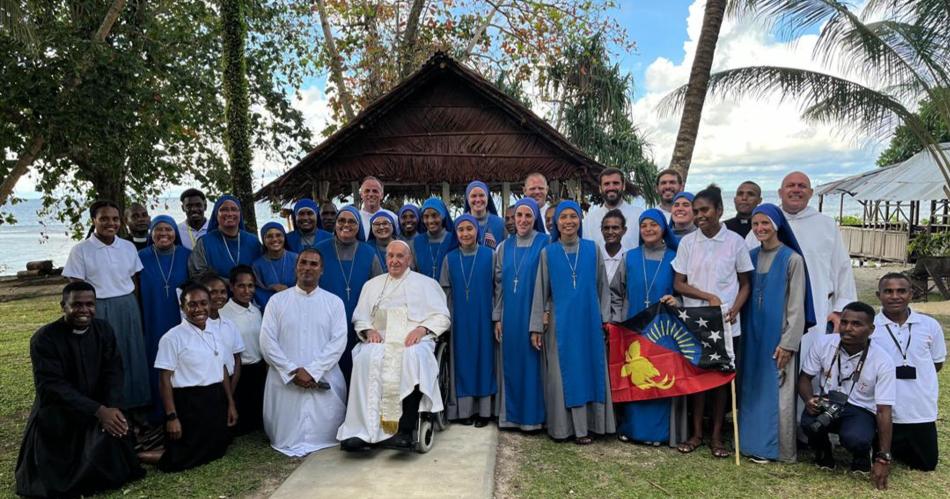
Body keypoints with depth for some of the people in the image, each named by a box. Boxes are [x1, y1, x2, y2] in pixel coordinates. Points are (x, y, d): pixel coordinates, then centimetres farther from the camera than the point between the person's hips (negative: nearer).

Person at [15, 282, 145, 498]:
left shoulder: (104, 330, 0)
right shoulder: (44, 338, -14)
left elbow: (113, 373, -2)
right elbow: (52, 386, -20)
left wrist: (113, 407, -22)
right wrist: (98, 411, -29)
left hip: (100, 408, 4)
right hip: (57, 413, -4)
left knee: (116, 429, -22)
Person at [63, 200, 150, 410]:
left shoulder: (128, 247, 5)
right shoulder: (80, 250, -6)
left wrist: (138, 311, 10)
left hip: (128, 308, 4)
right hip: (98, 310, -4)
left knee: (133, 358, 9)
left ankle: (135, 406, 22)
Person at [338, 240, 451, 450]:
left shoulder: (426, 283, 18)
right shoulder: (372, 285, 26)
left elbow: (442, 317, 10)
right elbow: (360, 317, 21)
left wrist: (422, 329, -9)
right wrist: (369, 330, -2)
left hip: (414, 340, -2)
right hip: (380, 340, 2)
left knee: (413, 357, -38)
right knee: (366, 358, -33)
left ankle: (405, 428, -37)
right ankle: (363, 429, -34)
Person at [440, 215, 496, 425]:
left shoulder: (489, 255, -1)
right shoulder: (450, 258, 5)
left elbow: (497, 287, -1)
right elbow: (445, 291, 7)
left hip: (483, 318, -2)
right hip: (459, 319, 2)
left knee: (483, 357, 3)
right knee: (463, 360, 5)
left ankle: (484, 410, 11)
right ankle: (465, 409, 13)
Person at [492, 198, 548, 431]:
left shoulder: (545, 244, -3)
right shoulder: (504, 247, 10)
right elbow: (499, 284, 10)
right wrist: (497, 317, 5)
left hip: (533, 315, -4)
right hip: (509, 316, 4)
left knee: (532, 363, 1)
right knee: (510, 364, 8)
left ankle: (532, 416, 12)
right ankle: (511, 415, 19)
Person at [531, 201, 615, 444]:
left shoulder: (592, 249, 4)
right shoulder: (548, 253, 2)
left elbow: (603, 286, 8)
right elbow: (540, 291, 3)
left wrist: (605, 317, 1)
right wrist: (536, 327, -1)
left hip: (588, 320, 1)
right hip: (560, 322, -1)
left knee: (589, 369, 4)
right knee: (567, 373, 0)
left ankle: (589, 424, 15)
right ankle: (578, 428, 5)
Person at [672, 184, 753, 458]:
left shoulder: (735, 241, 0)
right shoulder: (687, 242, 3)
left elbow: (745, 284, 4)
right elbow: (678, 284, 3)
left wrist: (734, 309, -13)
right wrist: (709, 297, -11)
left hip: (725, 323, -1)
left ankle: (716, 435, 17)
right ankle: (696, 432, 18)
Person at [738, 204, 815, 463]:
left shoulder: (792, 259, -6)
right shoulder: (751, 257, 7)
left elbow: (797, 306, -8)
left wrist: (788, 343, -13)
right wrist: (741, 333, 5)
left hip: (778, 336, -5)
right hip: (752, 335, 5)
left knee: (777, 392, 0)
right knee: (752, 390, 10)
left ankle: (779, 449, 11)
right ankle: (753, 442, 21)